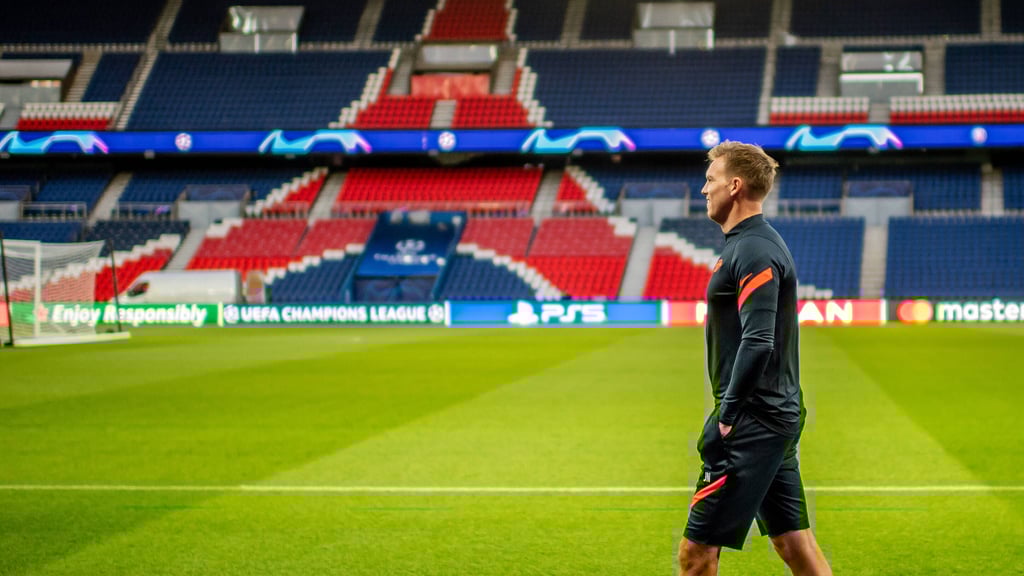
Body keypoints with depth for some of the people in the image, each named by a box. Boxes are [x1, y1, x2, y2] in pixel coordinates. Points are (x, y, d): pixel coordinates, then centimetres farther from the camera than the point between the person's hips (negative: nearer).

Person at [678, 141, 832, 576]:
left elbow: (757, 343, -25)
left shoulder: (754, 252, -16)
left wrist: (725, 419, -23)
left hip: (753, 425, -11)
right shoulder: (750, 244, 16)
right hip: (778, 418, 11)